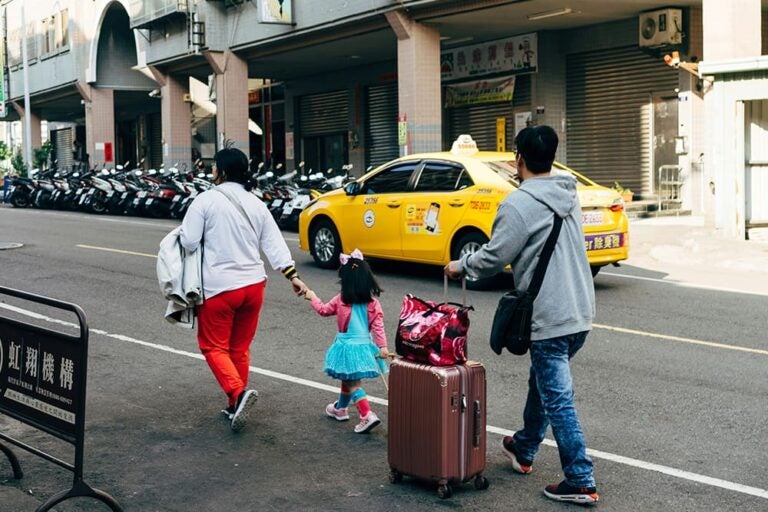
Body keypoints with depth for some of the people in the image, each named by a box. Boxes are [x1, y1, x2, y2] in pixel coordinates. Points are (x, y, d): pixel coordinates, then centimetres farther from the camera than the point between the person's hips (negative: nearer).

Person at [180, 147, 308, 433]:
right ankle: (235, 407, 23)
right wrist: (292, 275, 4)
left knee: (213, 346, 6)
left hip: (219, 287, -5)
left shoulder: (206, 200, -11)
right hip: (253, 284, 6)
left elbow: (188, 242, -13)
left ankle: (238, 393, -16)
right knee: (240, 348, 16)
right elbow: (274, 243, 3)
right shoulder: (256, 204, 7)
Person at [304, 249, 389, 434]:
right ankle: (340, 409, 42)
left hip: (347, 346, -5)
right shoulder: (373, 303, -5)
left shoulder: (341, 300, -10)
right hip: (364, 345, 5)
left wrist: (313, 298, 23)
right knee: (347, 380, 24)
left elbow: (323, 310, 7)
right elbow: (378, 326, -9)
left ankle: (368, 415, -16)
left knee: (352, 383, -1)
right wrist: (382, 346, -9)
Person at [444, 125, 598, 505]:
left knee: (558, 401, -2)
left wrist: (460, 266, 8)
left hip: (550, 320, -9)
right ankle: (523, 449, 41)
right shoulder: (568, 194, 9)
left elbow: (492, 259, -13)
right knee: (541, 382, 24)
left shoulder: (519, 204, -17)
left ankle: (580, 482, 3)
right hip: (580, 313, 9)